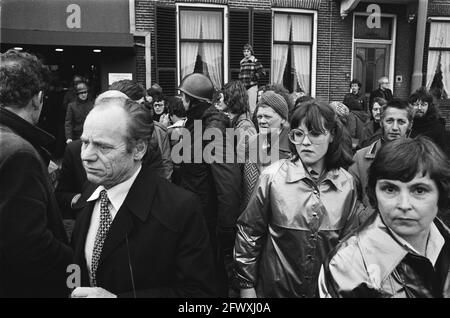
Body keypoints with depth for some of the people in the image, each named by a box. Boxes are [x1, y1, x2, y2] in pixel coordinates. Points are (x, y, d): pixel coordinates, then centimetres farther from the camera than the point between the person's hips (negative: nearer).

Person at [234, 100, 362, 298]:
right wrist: (246, 285, -6)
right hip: (276, 289, -2)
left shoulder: (346, 183, -7)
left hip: (327, 289, 2)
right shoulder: (273, 176, -15)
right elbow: (249, 232, -9)